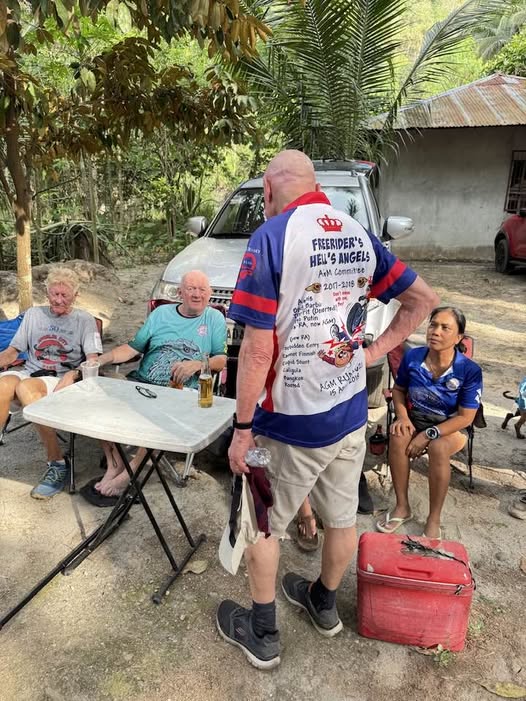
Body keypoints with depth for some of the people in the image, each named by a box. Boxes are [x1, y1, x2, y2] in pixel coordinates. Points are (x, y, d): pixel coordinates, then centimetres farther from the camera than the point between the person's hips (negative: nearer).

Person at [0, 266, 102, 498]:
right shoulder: (33, 314, 22)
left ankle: (57, 462, -28)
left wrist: (72, 375, -20)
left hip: (61, 380, -3)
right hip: (29, 372, 3)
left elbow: (92, 361, -1)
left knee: (26, 387, -36)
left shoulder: (84, 320, 10)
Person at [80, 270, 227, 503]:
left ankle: (128, 473, -21)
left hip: (181, 392, -4)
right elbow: (133, 347, 12)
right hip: (142, 381, 4)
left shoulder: (215, 318, 10)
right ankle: (114, 466, -12)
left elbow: (223, 359, 3)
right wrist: (100, 359, -3)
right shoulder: (161, 313, 17)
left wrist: (197, 364, -15)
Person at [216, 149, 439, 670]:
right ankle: (324, 606, 47)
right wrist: (374, 351, 9)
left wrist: (242, 428, -13)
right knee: (341, 518, 22)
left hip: (292, 423, -6)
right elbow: (423, 299, 11)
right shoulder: (359, 236, 3)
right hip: (350, 413, 7)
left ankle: (262, 636, 33)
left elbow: (258, 350, -22)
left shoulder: (272, 236, -17)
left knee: (263, 526, 15)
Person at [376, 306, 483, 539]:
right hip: (415, 419, 3)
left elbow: (465, 417, -16)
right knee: (397, 436, -30)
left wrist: (428, 435, -24)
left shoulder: (470, 370, -20)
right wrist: (402, 417, -13)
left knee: (438, 448, -35)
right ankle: (402, 507, -14)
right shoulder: (412, 357, -13)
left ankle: (434, 519, -17)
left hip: (451, 427, -2)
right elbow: (398, 389, 6)